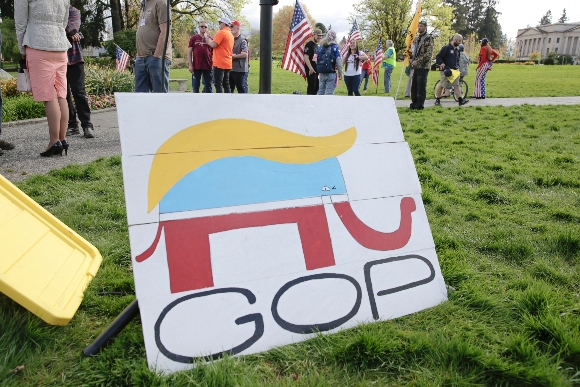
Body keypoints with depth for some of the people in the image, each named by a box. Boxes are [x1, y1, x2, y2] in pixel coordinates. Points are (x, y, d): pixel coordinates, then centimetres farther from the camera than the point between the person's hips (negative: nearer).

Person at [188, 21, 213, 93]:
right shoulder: (194, 38, 6)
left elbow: (214, 52, 10)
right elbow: (189, 52, 5)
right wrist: (190, 65, -3)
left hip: (208, 66, 0)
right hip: (196, 66, 0)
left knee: (208, 85, 6)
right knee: (195, 86, 4)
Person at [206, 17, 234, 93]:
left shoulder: (222, 32, -10)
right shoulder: (231, 35, 17)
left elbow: (213, 45, -16)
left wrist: (208, 41, 3)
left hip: (219, 64, -8)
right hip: (227, 64, 9)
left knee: (218, 84, -7)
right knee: (226, 84, 11)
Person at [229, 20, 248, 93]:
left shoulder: (242, 40, -9)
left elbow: (245, 54, -20)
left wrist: (233, 56, -15)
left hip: (239, 69, -8)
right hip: (230, 68, 9)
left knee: (240, 87, -5)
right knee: (229, 87, 13)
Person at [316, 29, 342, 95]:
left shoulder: (320, 46, 11)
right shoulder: (335, 46, -5)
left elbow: (316, 59, 14)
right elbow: (338, 61, -9)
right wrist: (340, 73, -2)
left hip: (321, 73, 5)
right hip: (331, 73, -5)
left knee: (320, 91, 13)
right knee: (329, 92, -3)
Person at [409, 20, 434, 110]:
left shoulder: (428, 38, -7)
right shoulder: (418, 37, 17)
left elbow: (429, 53, -16)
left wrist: (418, 61, -19)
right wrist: (413, 60, 11)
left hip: (423, 66, -8)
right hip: (416, 66, 8)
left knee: (421, 86, -6)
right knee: (414, 86, 10)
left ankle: (420, 105, -1)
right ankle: (414, 103, 19)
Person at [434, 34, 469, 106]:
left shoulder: (457, 50, 17)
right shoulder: (446, 48, -7)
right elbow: (438, 57, -11)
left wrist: (457, 67, 12)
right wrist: (441, 63, -26)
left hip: (455, 71, 7)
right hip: (446, 71, -7)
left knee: (457, 85, 0)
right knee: (442, 85, -1)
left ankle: (461, 100, -5)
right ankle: (437, 100, 10)